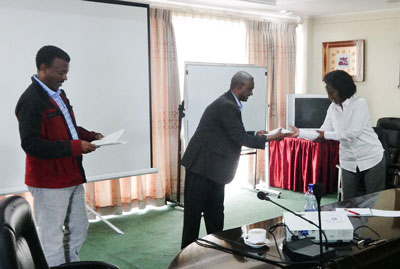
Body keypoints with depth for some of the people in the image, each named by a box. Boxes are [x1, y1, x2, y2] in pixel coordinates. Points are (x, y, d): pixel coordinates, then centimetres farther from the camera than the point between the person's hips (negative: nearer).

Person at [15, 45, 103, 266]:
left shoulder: (58, 94, 10)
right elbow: (31, 145, -24)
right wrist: (75, 147, -24)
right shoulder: (31, 101, -18)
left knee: (78, 230, 18)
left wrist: (91, 136, 5)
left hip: (72, 176, 9)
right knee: (52, 238, 3)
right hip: (49, 183, -9)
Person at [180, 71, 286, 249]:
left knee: (215, 212, 15)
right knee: (193, 212, 1)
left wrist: (255, 134, 13)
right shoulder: (226, 106, -20)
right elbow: (240, 138, -19)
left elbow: (234, 134, 21)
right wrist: (269, 139, -13)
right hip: (202, 166, -10)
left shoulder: (228, 103, 11)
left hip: (213, 168, 10)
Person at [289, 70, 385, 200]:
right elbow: (323, 133, 3)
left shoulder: (359, 103, -13)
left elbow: (353, 133, -21)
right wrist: (300, 132, -6)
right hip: (349, 162, 5)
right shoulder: (333, 108, 5)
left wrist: (326, 135, -21)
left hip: (372, 159, -5)